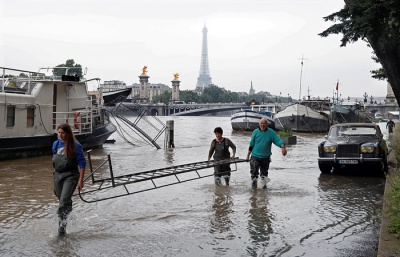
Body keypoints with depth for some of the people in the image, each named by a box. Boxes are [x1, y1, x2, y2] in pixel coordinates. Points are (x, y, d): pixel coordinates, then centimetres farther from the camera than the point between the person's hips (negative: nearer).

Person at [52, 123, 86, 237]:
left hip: (70, 176, -6)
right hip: (57, 175, 6)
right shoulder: (56, 144, 7)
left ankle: (62, 225, -10)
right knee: (62, 200, 13)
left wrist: (80, 180, -10)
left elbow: (82, 163, -7)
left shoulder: (75, 146, -9)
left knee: (64, 201, -15)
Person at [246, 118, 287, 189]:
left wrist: (283, 147, -32)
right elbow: (251, 145, 5)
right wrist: (248, 156, 7)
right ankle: (254, 185, 7)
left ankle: (264, 185, 30)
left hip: (266, 157, 1)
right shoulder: (255, 132, -1)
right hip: (255, 156, -1)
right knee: (254, 173, -5)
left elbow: (278, 140, -11)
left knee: (264, 173, 13)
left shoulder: (271, 132, -3)